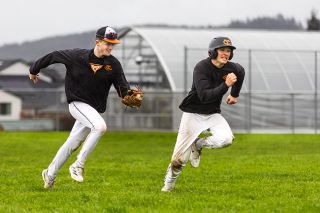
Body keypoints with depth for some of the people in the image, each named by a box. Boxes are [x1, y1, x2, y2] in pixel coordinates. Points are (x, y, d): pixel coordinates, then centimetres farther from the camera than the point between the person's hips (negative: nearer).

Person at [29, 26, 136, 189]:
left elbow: (123, 89, -7)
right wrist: (34, 70, 13)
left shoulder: (113, 64, -6)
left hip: (95, 109, 5)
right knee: (100, 126, -29)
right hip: (77, 103, -5)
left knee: (72, 144, 12)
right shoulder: (77, 56, -13)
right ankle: (78, 165, -21)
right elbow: (53, 56, 0)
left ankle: (50, 174, 30)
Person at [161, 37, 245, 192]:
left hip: (213, 114, 4)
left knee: (226, 139, -27)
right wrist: (226, 85, -39)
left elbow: (241, 72, 22)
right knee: (180, 158, -6)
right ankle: (169, 184, 23)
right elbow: (204, 96, -31)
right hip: (193, 114, -4)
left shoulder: (232, 68, -5)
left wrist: (235, 95, 31)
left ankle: (198, 145, 3)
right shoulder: (202, 67, -21)